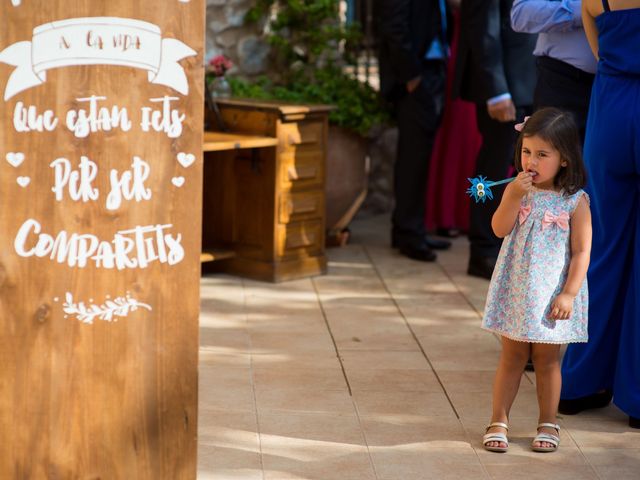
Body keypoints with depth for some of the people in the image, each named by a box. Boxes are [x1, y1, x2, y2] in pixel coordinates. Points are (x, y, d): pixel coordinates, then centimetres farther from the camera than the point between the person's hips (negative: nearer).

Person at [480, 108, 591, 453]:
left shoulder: (575, 201, -10)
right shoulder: (517, 190, 0)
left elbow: (581, 252, -9)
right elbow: (499, 229, -10)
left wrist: (569, 294, -15)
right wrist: (514, 196, -22)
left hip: (552, 293, -2)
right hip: (516, 288, 2)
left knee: (547, 358, 8)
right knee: (512, 355, 10)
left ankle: (548, 424, 21)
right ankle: (499, 421, 17)